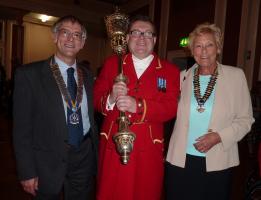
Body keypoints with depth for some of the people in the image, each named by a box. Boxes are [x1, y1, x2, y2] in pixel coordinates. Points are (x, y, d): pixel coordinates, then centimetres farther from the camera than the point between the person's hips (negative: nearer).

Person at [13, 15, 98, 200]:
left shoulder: (87, 76, 5)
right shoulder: (29, 74, -10)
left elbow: (92, 117, 8)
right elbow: (22, 127, -10)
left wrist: (95, 156, 8)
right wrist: (27, 172, -10)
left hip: (84, 159, 4)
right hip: (48, 163, -3)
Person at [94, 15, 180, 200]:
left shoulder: (170, 71, 3)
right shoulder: (112, 63, 8)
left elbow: (171, 108, -9)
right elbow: (96, 97, 3)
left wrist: (138, 106, -24)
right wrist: (111, 98, -19)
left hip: (148, 149, 0)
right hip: (112, 145, 1)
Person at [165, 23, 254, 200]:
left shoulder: (236, 75, -2)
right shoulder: (182, 76, 3)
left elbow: (245, 119, 0)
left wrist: (219, 136, -14)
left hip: (217, 164, -1)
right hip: (180, 160, 2)